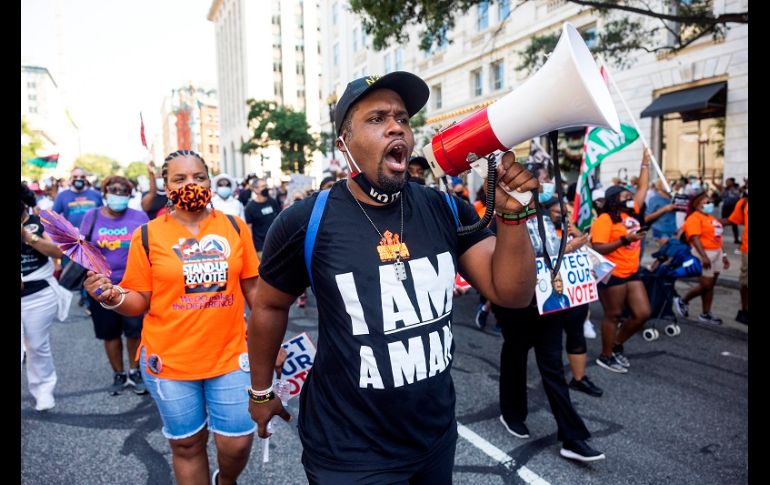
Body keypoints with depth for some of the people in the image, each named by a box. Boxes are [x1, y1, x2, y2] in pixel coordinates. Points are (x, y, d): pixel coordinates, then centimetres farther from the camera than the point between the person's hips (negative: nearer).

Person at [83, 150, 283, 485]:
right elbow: (140, 302, -1)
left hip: (230, 355, 1)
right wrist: (112, 298, -22)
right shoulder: (148, 235, -4)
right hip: (170, 360, -1)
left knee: (237, 443, 8)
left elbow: (253, 287, 5)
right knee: (186, 445, 15)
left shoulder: (234, 227, 0)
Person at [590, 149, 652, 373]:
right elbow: (597, 249, -21)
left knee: (643, 313, 8)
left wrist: (645, 163, 19)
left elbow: (643, 188, 19)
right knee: (613, 315, 2)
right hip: (612, 275, -8)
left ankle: (617, 345, 25)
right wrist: (624, 239, -24)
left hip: (632, 273, 8)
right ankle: (606, 356, 17)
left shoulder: (632, 213, 10)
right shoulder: (604, 220, -13)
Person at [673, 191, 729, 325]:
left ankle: (706, 314, 15)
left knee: (710, 285, 9)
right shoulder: (694, 218, -12)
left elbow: (717, 237, 20)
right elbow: (695, 238, -21)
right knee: (705, 286, -7)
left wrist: (723, 255, 17)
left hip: (716, 253, 9)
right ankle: (682, 301, 13)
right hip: (704, 253, -9)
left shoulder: (711, 218, 17)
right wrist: (703, 256, -28)